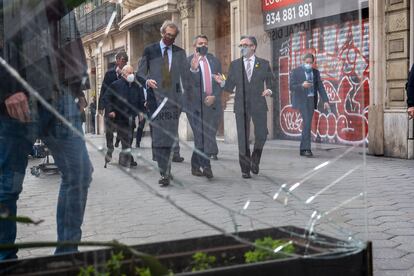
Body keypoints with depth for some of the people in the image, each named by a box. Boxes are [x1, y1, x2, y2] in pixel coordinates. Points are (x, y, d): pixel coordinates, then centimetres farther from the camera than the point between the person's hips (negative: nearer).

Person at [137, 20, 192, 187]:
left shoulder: (180, 53, 13)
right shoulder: (149, 51, 8)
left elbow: (186, 77, 14)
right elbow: (140, 74, 7)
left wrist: (185, 97, 4)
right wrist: (147, 81, -15)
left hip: (174, 99, 2)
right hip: (156, 98, -2)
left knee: (171, 137, 2)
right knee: (159, 137, -8)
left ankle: (166, 171, 15)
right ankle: (164, 173, -7)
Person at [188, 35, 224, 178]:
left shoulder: (214, 60, 14)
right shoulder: (188, 61, 0)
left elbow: (220, 81, 12)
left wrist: (214, 96, -3)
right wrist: (193, 69, -26)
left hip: (213, 103, 4)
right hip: (196, 104, -4)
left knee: (208, 135, 4)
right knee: (201, 137, -8)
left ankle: (196, 166, 16)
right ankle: (206, 166, -5)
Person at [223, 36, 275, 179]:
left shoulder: (264, 64, 8)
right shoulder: (235, 64, 9)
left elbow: (271, 80, 13)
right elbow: (230, 86, 7)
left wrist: (269, 89, -7)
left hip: (259, 104, 0)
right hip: (241, 105, 0)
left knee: (261, 134, -4)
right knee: (243, 138, 0)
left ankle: (255, 160, 23)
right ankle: (245, 168, 9)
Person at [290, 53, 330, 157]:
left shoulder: (316, 72, 10)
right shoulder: (296, 71, -2)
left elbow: (320, 87, 5)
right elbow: (292, 87, -6)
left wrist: (325, 100, -6)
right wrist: (302, 85, -24)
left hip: (311, 100, 5)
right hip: (301, 100, -5)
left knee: (307, 123, 7)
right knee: (307, 122, -16)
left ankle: (303, 149, 15)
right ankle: (307, 148, -16)